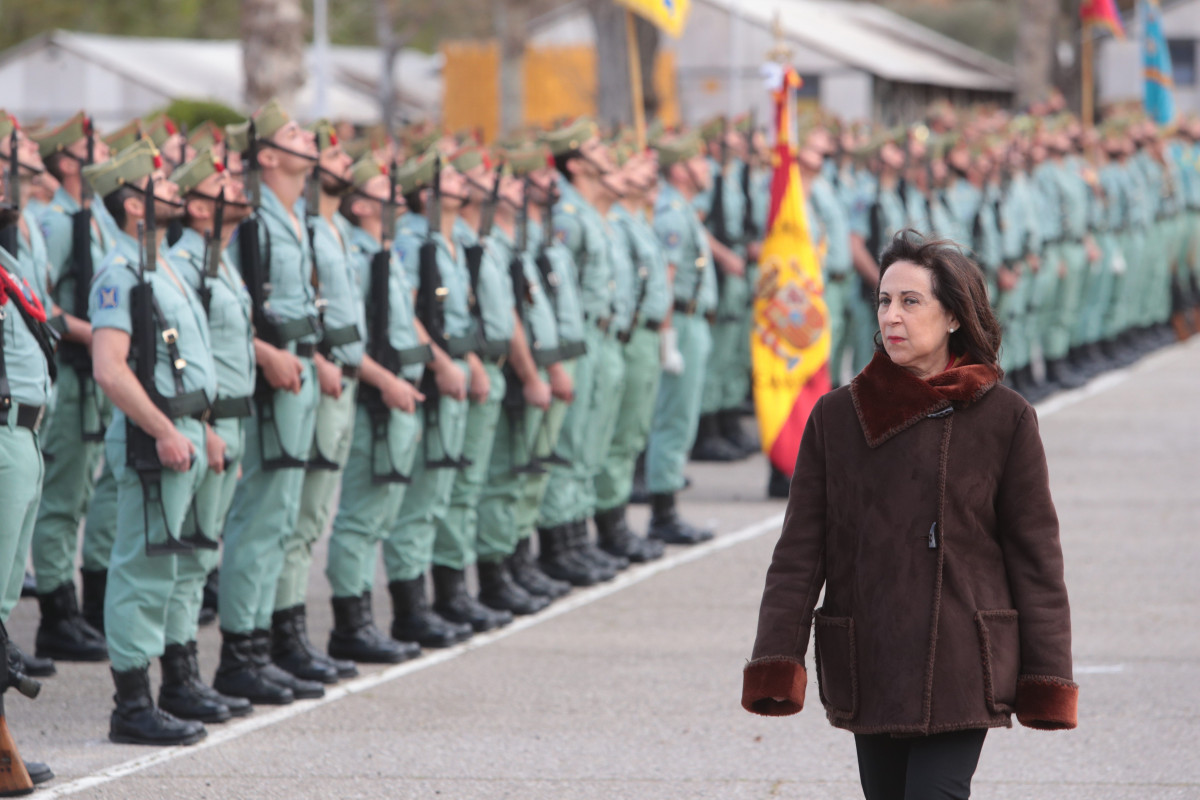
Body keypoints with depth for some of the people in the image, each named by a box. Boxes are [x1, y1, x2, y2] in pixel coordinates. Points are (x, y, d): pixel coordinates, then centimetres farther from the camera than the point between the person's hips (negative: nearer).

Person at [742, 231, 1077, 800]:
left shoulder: (1004, 419, -1)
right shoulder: (836, 417, 4)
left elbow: (1035, 553, 2)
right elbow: (799, 550, 4)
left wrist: (1047, 681, 0)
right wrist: (776, 663, -6)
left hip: (960, 668, -3)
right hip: (867, 668, 3)